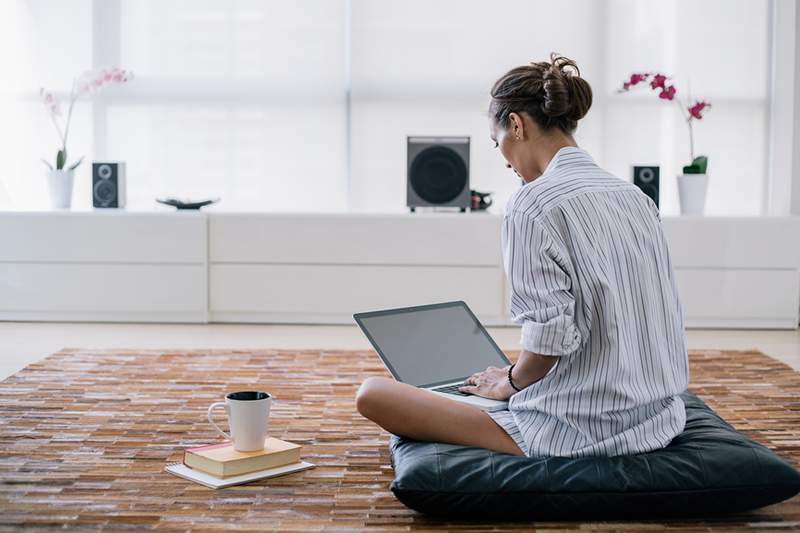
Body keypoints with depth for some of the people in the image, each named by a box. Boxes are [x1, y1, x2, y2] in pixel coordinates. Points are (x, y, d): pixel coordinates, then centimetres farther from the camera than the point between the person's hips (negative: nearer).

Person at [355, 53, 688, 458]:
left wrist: (511, 382, -1)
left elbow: (550, 335, -24)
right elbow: (666, 314, 13)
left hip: (578, 429, -9)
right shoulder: (636, 197, 8)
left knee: (372, 394, -9)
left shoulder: (533, 205, -16)